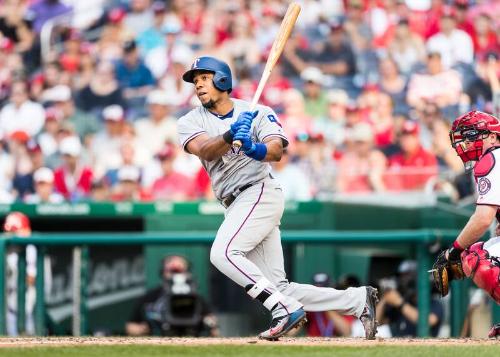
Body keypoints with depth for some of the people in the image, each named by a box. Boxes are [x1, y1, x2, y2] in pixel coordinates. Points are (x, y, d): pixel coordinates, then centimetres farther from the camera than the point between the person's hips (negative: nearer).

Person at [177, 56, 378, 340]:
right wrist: (230, 135, -33)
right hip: (236, 206, 6)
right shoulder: (191, 122, 7)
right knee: (279, 288, 1)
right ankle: (358, 300, 9)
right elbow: (205, 149, -14)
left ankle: (285, 308, -26)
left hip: (260, 192, -6)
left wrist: (254, 149, -38)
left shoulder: (258, 113, -1)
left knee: (223, 253, -28)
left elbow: (277, 151, -17)